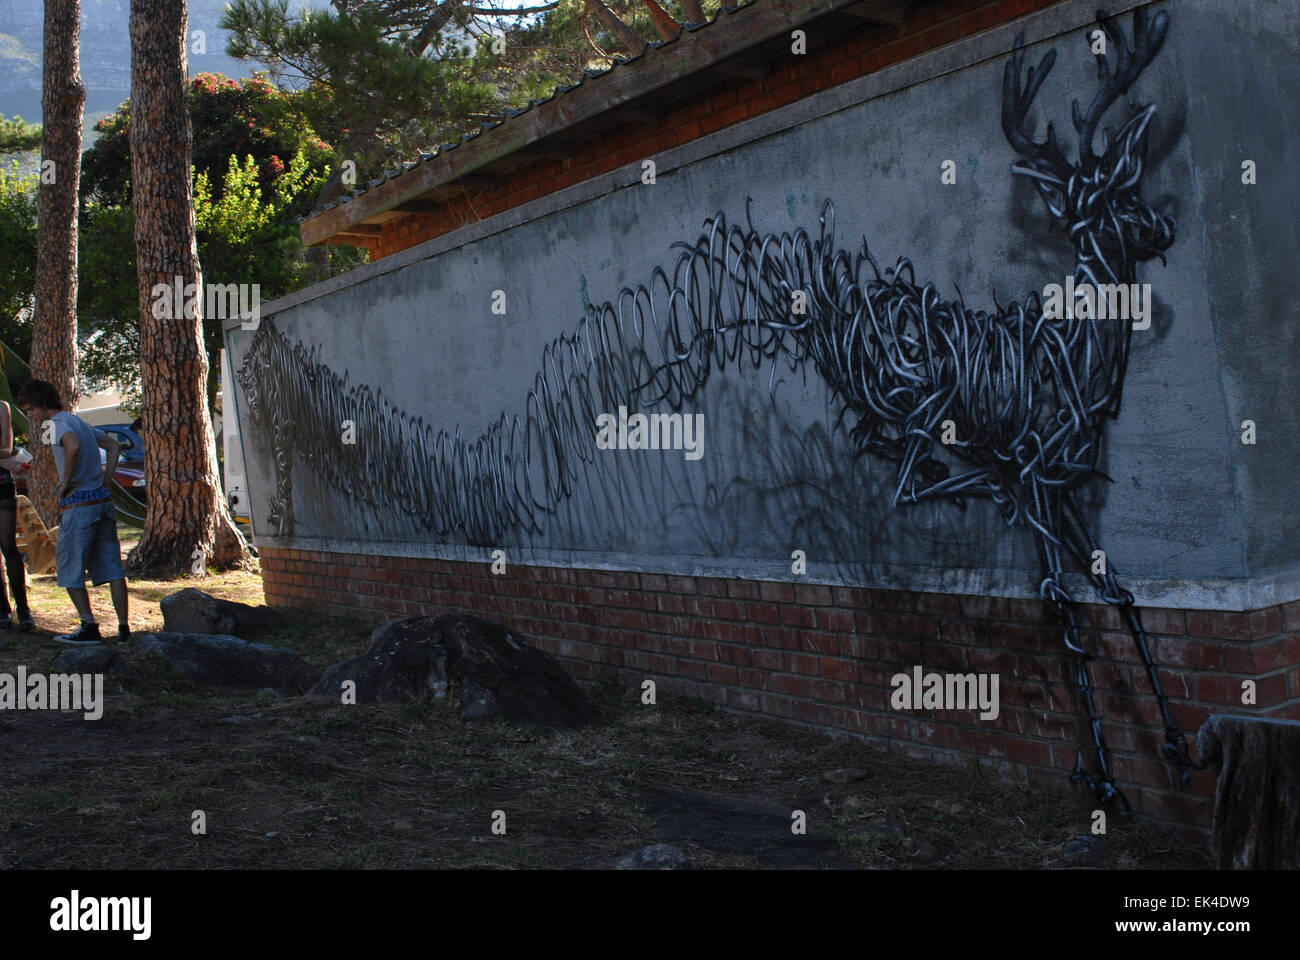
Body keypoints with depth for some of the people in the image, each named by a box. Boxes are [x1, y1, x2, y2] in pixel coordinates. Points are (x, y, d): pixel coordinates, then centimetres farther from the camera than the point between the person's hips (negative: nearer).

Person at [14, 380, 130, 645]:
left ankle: (89, 627, 1)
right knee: (111, 566, 8)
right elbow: (112, 445, 26)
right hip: (103, 500, 8)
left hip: (79, 504, -8)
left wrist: (65, 483, -18)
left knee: (68, 566, 3)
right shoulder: (79, 422, 19)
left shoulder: (56, 423, -8)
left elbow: (73, 446, -29)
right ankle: (123, 627, 6)